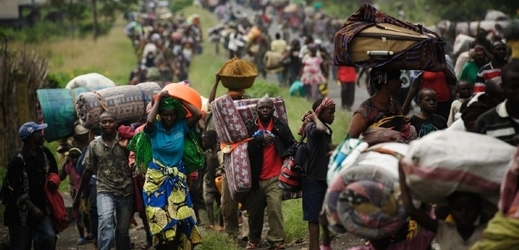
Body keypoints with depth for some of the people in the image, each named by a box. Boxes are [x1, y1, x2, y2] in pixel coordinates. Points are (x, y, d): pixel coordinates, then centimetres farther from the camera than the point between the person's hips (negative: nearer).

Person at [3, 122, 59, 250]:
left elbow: (53, 173, 19)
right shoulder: (18, 159, -16)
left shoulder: (45, 153, 2)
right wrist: (32, 207, -19)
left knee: (49, 238, -13)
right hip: (21, 211, -5)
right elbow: (14, 188, -17)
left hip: (42, 208, 5)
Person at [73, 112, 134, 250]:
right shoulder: (94, 145, 4)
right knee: (106, 220, -28)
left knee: (123, 230, 8)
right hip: (105, 191, 0)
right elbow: (88, 171, 10)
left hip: (126, 192, 0)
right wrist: (78, 195, 12)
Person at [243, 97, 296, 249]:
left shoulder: (280, 126, 2)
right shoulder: (249, 126, 3)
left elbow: (291, 146, -1)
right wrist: (259, 138, -23)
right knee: (254, 211, 11)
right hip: (255, 177, 2)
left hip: (275, 177, -2)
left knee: (275, 208, -14)